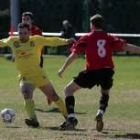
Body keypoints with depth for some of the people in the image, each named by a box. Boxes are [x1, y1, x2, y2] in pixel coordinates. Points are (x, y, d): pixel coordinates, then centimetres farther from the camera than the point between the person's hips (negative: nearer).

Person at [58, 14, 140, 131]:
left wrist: (63, 69, 5)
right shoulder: (109, 38, 11)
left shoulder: (87, 38, 5)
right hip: (107, 71, 3)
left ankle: (71, 118, -4)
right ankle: (100, 113, 7)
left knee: (68, 90, 13)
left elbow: (74, 55, 0)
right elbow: (126, 46, 0)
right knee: (105, 92, 35)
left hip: (92, 72, -3)